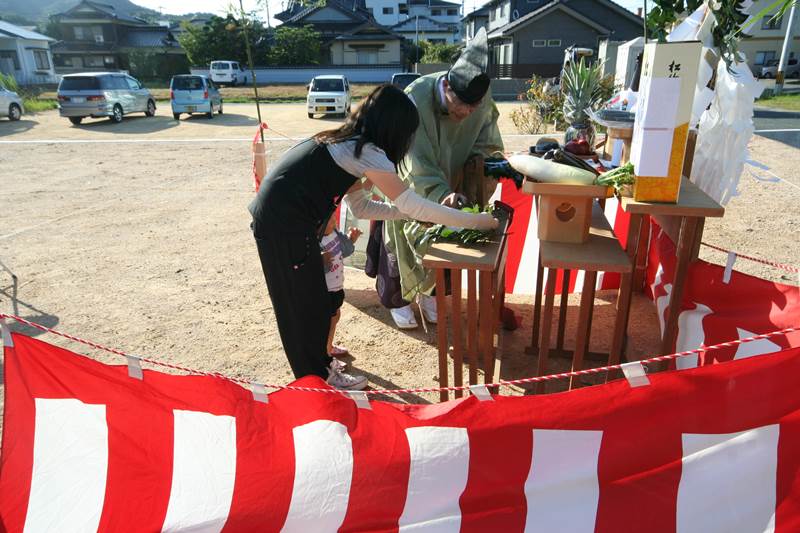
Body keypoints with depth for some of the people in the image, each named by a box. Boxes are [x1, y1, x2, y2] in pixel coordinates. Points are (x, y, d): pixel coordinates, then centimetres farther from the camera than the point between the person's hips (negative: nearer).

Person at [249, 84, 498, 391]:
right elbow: (414, 205, -14)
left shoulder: (348, 145, 13)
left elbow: (361, 206, 15)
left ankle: (316, 357, 39)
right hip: (285, 224, -9)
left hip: (277, 216, 9)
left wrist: (408, 212, 12)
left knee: (305, 298, 20)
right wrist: (478, 221, -6)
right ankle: (319, 377, 24)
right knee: (304, 301, 6)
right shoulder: (367, 152, -15)